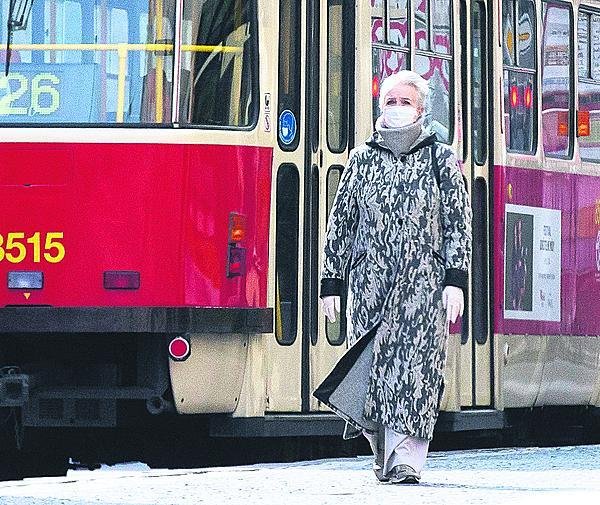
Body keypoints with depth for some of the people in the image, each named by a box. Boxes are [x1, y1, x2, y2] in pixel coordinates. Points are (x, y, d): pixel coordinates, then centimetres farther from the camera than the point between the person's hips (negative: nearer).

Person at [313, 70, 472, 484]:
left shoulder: (441, 159, 8)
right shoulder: (363, 159, 13)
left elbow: (459, 223, 4)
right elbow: (341, 222, 14)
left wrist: (455, 280, -6)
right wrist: (332, 283, 10)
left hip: (423, 283, -2)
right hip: (369, 283, 2)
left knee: (414, 365, -12)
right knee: (368, 365, -2)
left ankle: (405, 461, -14)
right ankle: (385, 452, 15)